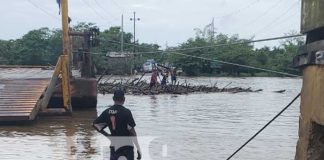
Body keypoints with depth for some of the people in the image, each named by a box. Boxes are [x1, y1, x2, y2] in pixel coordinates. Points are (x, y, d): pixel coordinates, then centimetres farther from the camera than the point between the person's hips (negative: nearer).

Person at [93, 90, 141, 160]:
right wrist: (138, 149, -10)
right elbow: (132, 131, -15)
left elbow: (95, 124, 7)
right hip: (127, 145, -4)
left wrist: (108, 135, 11)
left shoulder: (107, 112, 1)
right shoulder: (126, 112, -13)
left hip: (114, 145, 4)